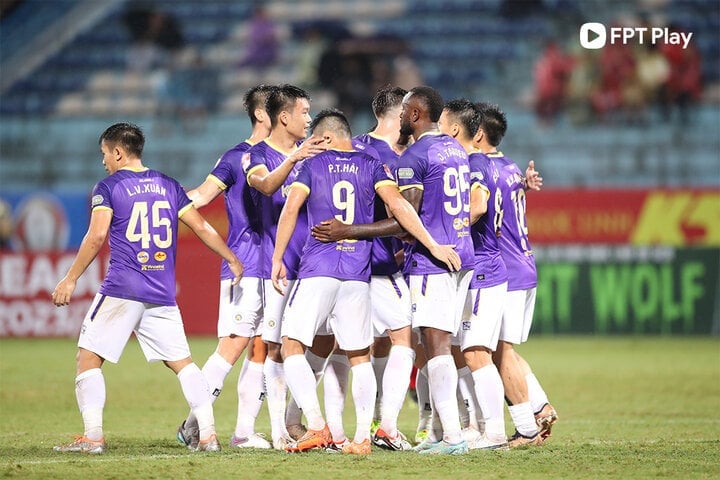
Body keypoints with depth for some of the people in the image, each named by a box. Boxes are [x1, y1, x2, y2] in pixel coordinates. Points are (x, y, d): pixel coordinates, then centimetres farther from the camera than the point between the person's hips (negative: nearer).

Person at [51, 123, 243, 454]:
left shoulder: (108, 187, 0)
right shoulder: (168, 185, 14)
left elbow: (96, 236, -11)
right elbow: (201, 227, 12)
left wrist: (71, 279, -7)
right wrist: (233, 260, 22)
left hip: (122, 290, -5)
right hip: (163, 295, 5)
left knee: (89, 358, 2)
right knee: (182, 362, 10)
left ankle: (93, 436, -8)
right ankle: (208, 435, 2)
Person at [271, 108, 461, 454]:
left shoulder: (312, 164, 5)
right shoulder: (371, 165, 10)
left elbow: (291, 208, -5)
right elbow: (397, 205, -3)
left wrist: (277, 260, 0)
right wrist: (432, 246, -4)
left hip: (318, 270, -3)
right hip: (358, 272, 3)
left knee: (293, 348, 2)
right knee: (359, 357, 12)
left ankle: (316, 425, -14)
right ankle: (362, 437, 5)